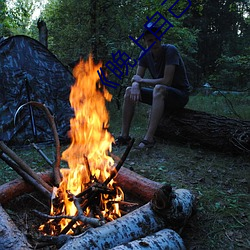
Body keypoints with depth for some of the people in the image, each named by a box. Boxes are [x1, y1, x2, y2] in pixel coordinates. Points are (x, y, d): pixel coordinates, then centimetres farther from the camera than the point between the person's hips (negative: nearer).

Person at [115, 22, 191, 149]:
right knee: (129, 91, -7)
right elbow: (137, 78, -1)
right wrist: (135, 86, -26)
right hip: (161, 95, 7)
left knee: (159, 88, -37)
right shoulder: (145, 54, 0)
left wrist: (141, 80, -16)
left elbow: (166, 81, -27)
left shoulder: (170, 50, -20)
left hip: (180, 94, -7)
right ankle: (124, 135, -10)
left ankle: (149, 138, -39)